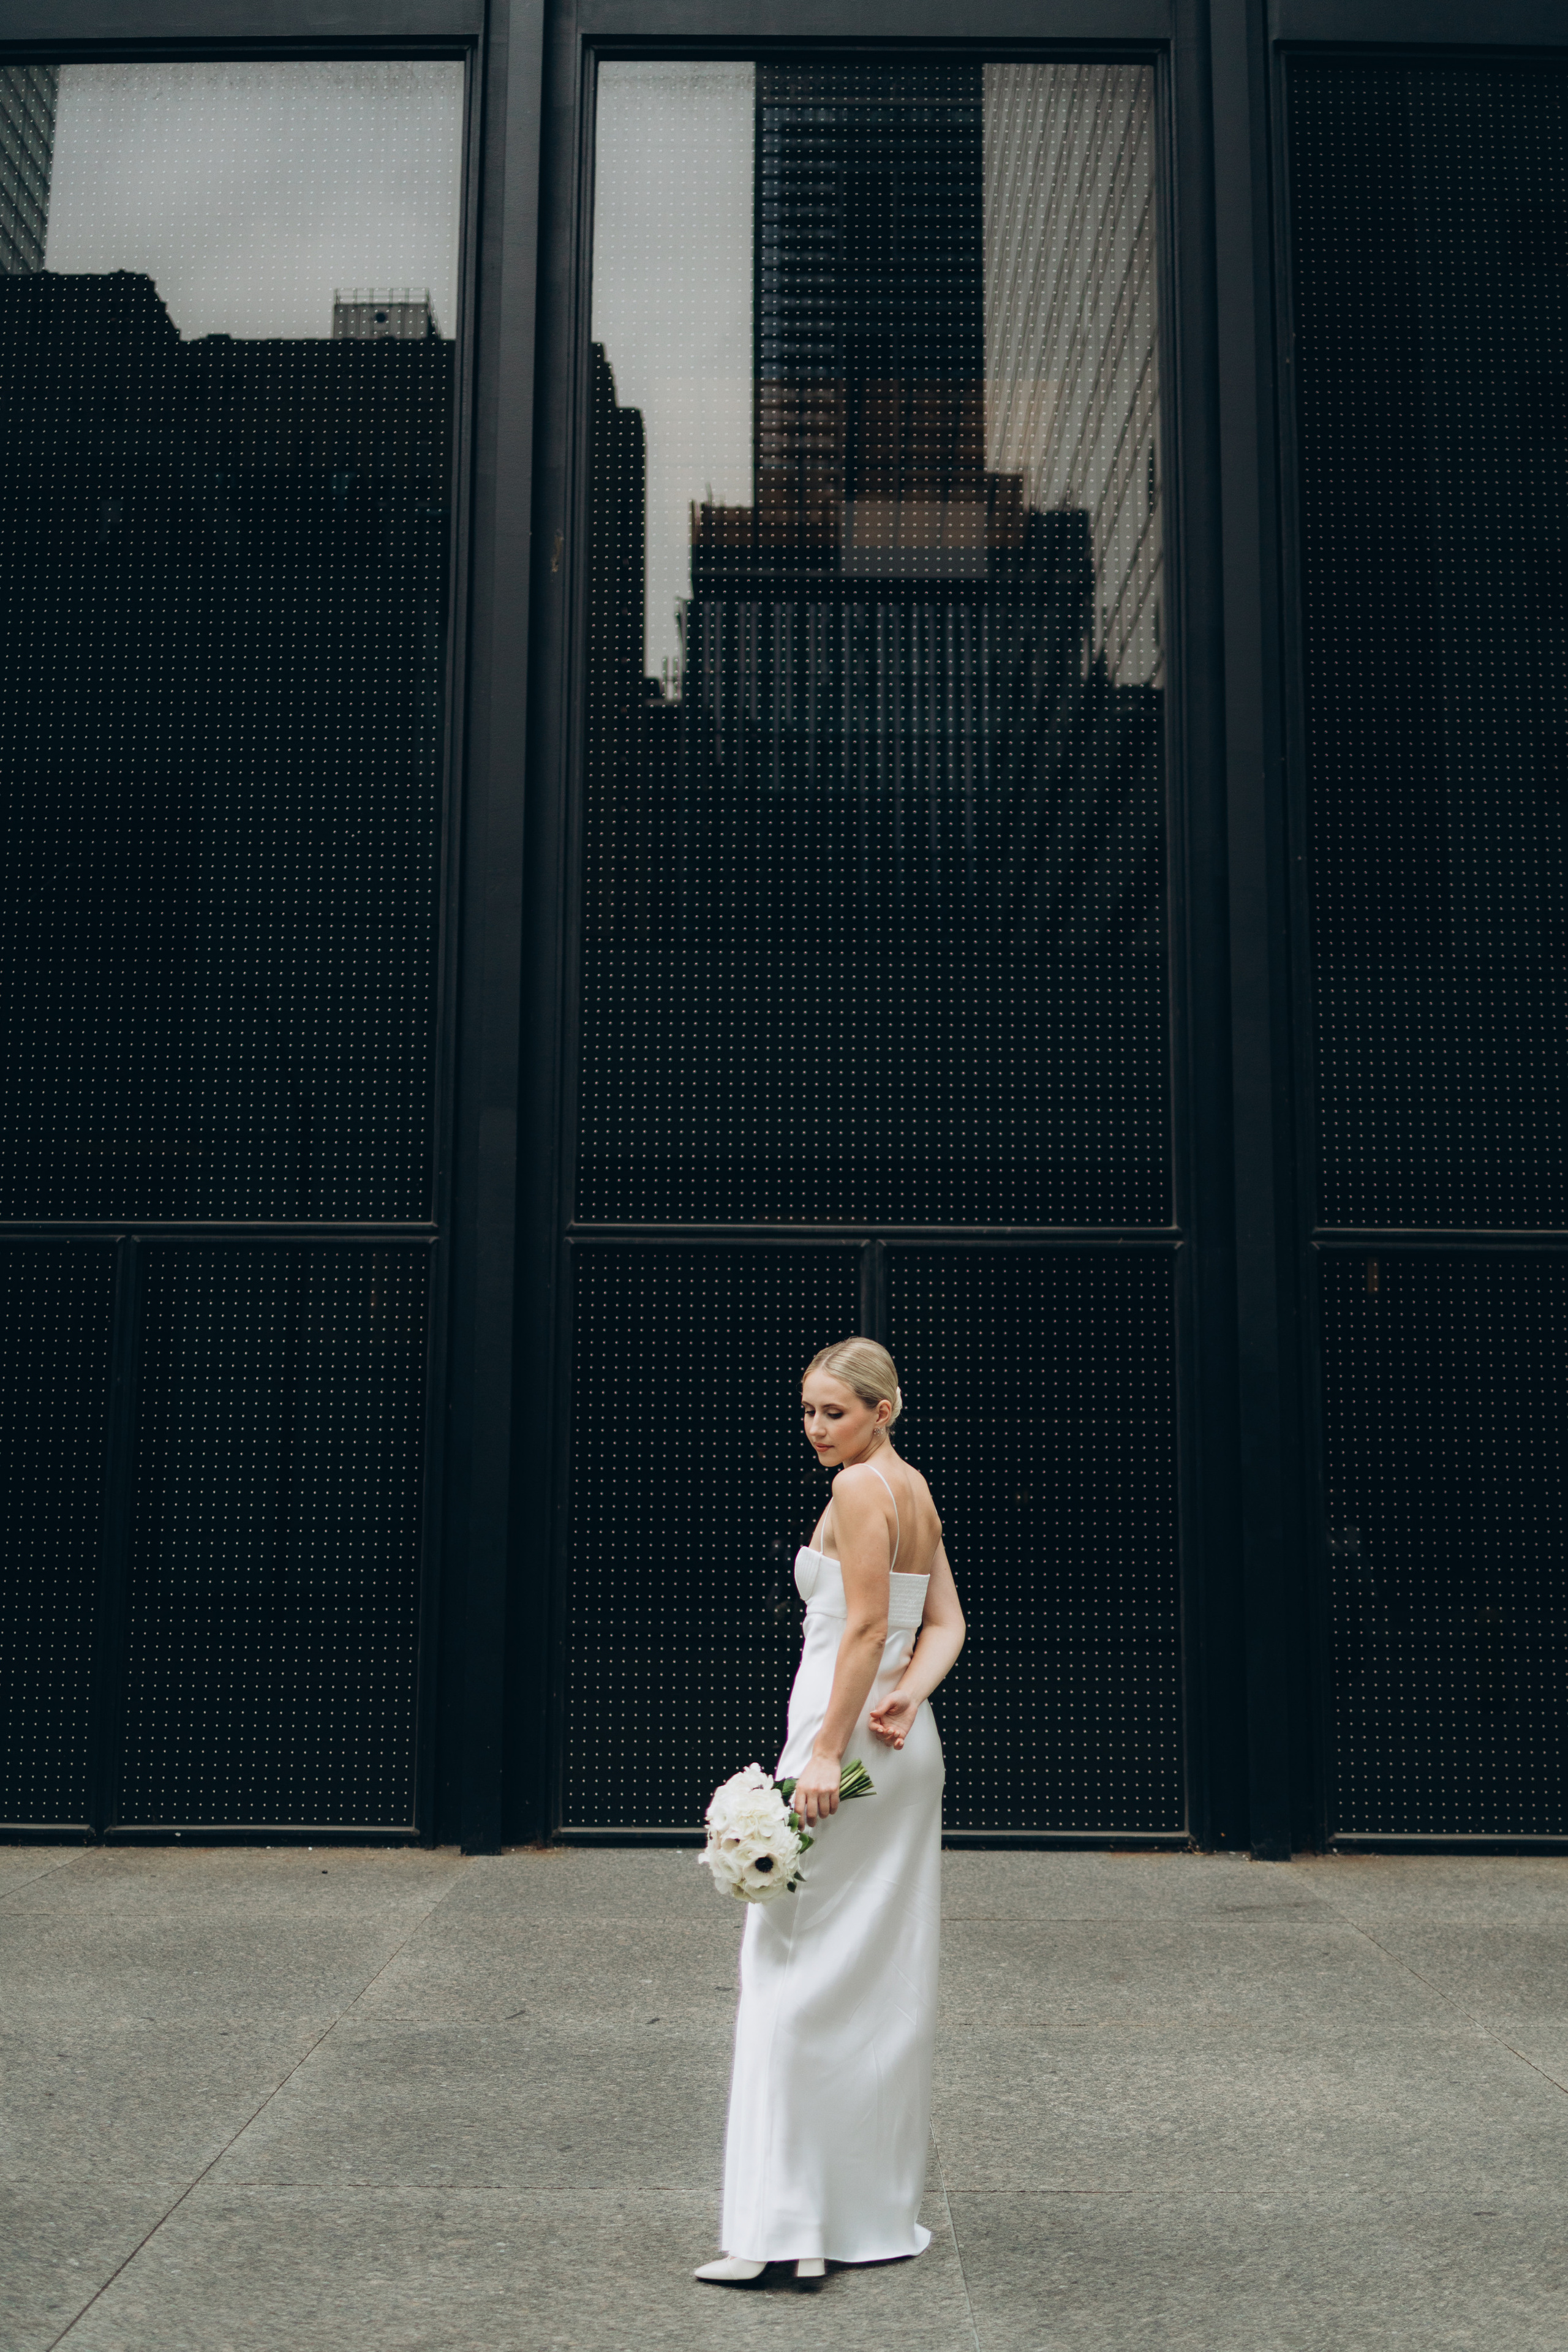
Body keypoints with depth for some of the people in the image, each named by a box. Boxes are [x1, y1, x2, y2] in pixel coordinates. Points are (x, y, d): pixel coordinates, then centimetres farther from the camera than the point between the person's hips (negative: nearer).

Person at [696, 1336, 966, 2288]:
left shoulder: (862, 1487, -12)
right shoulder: (915, 1488, 15)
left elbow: (867, 1626, -19)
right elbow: (946, 1623, 11)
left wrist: (827, 1752, -19)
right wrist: (905, 1699, -4)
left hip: (849, 1740, -10)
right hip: (908, 1750, 10)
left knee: (801, 1972, -6)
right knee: (888, 1978, 13)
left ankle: (787, 2231, -5)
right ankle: (880, 2215, 21)